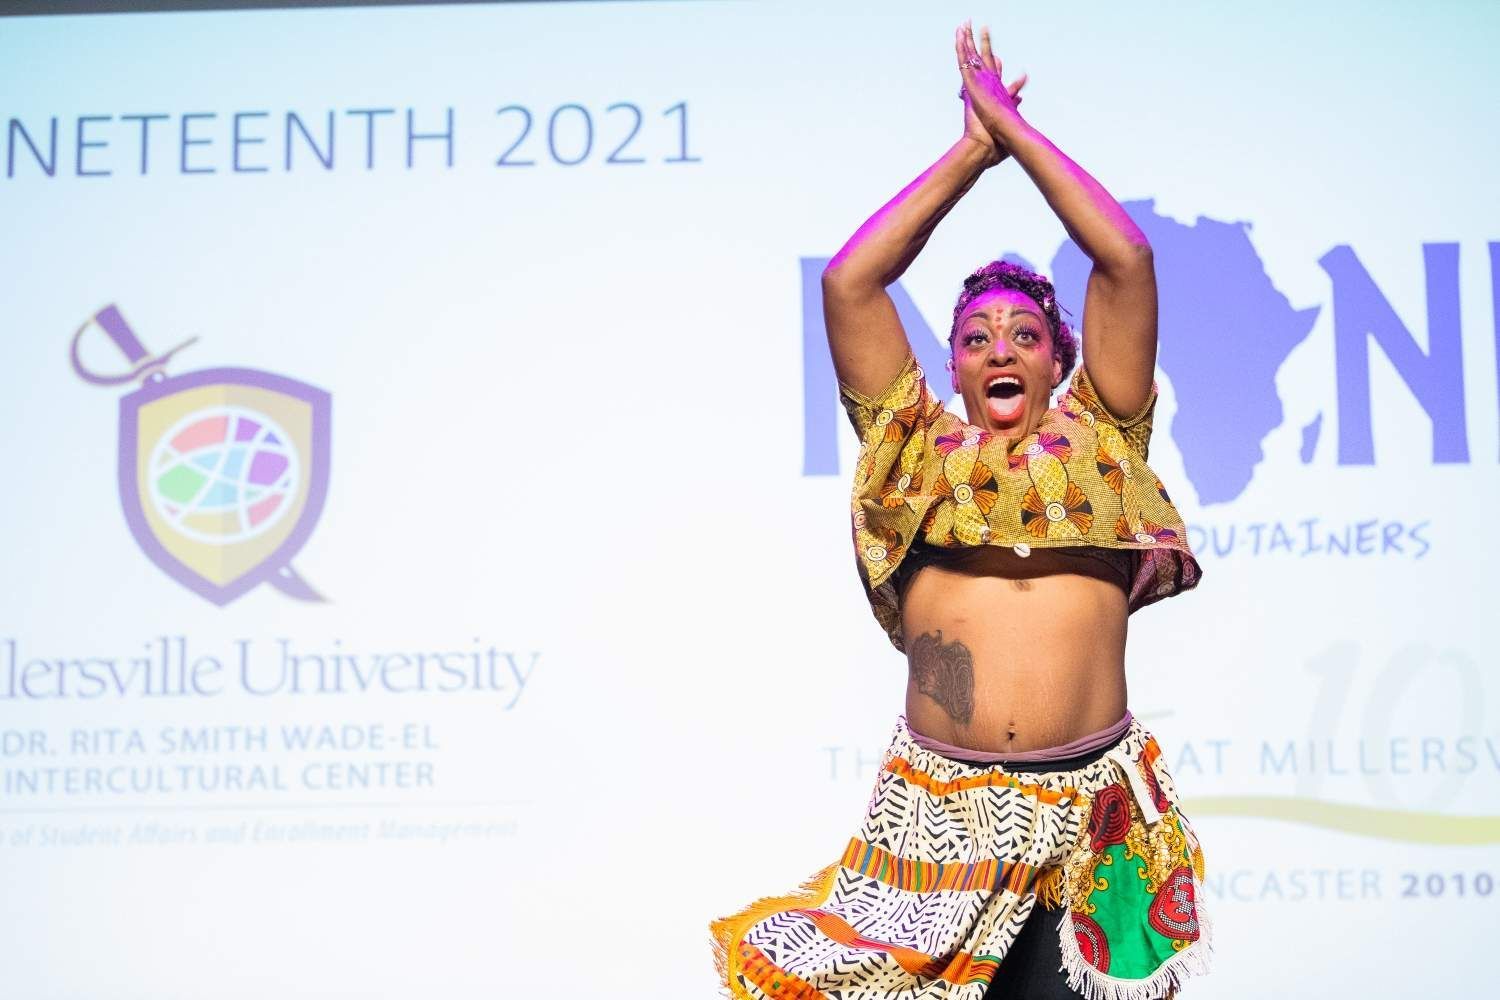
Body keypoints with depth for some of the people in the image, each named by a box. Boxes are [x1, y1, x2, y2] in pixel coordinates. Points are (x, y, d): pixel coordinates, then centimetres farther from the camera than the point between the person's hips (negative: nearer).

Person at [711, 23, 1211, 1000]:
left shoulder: (1098, 438, 11)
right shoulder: (920, 448, 11)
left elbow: (1126, 260, 4)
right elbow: (849, 282, 6)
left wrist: (1015, 124, 9)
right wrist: (973, 148, 11)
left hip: (1090, 807, 0)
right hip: (940, 805, 0)